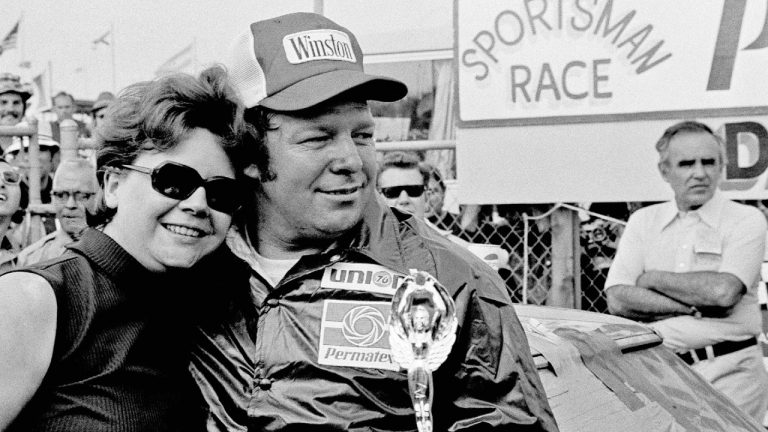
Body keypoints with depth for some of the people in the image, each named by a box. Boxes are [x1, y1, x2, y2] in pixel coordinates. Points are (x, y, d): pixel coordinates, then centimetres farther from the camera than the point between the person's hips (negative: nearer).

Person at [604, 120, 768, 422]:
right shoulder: (643, 221, 10)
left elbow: (723, 291, -15)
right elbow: (617, 299, -1)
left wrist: (653, 278, -3)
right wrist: (698, 308, -9)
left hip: (729, 373, -2)